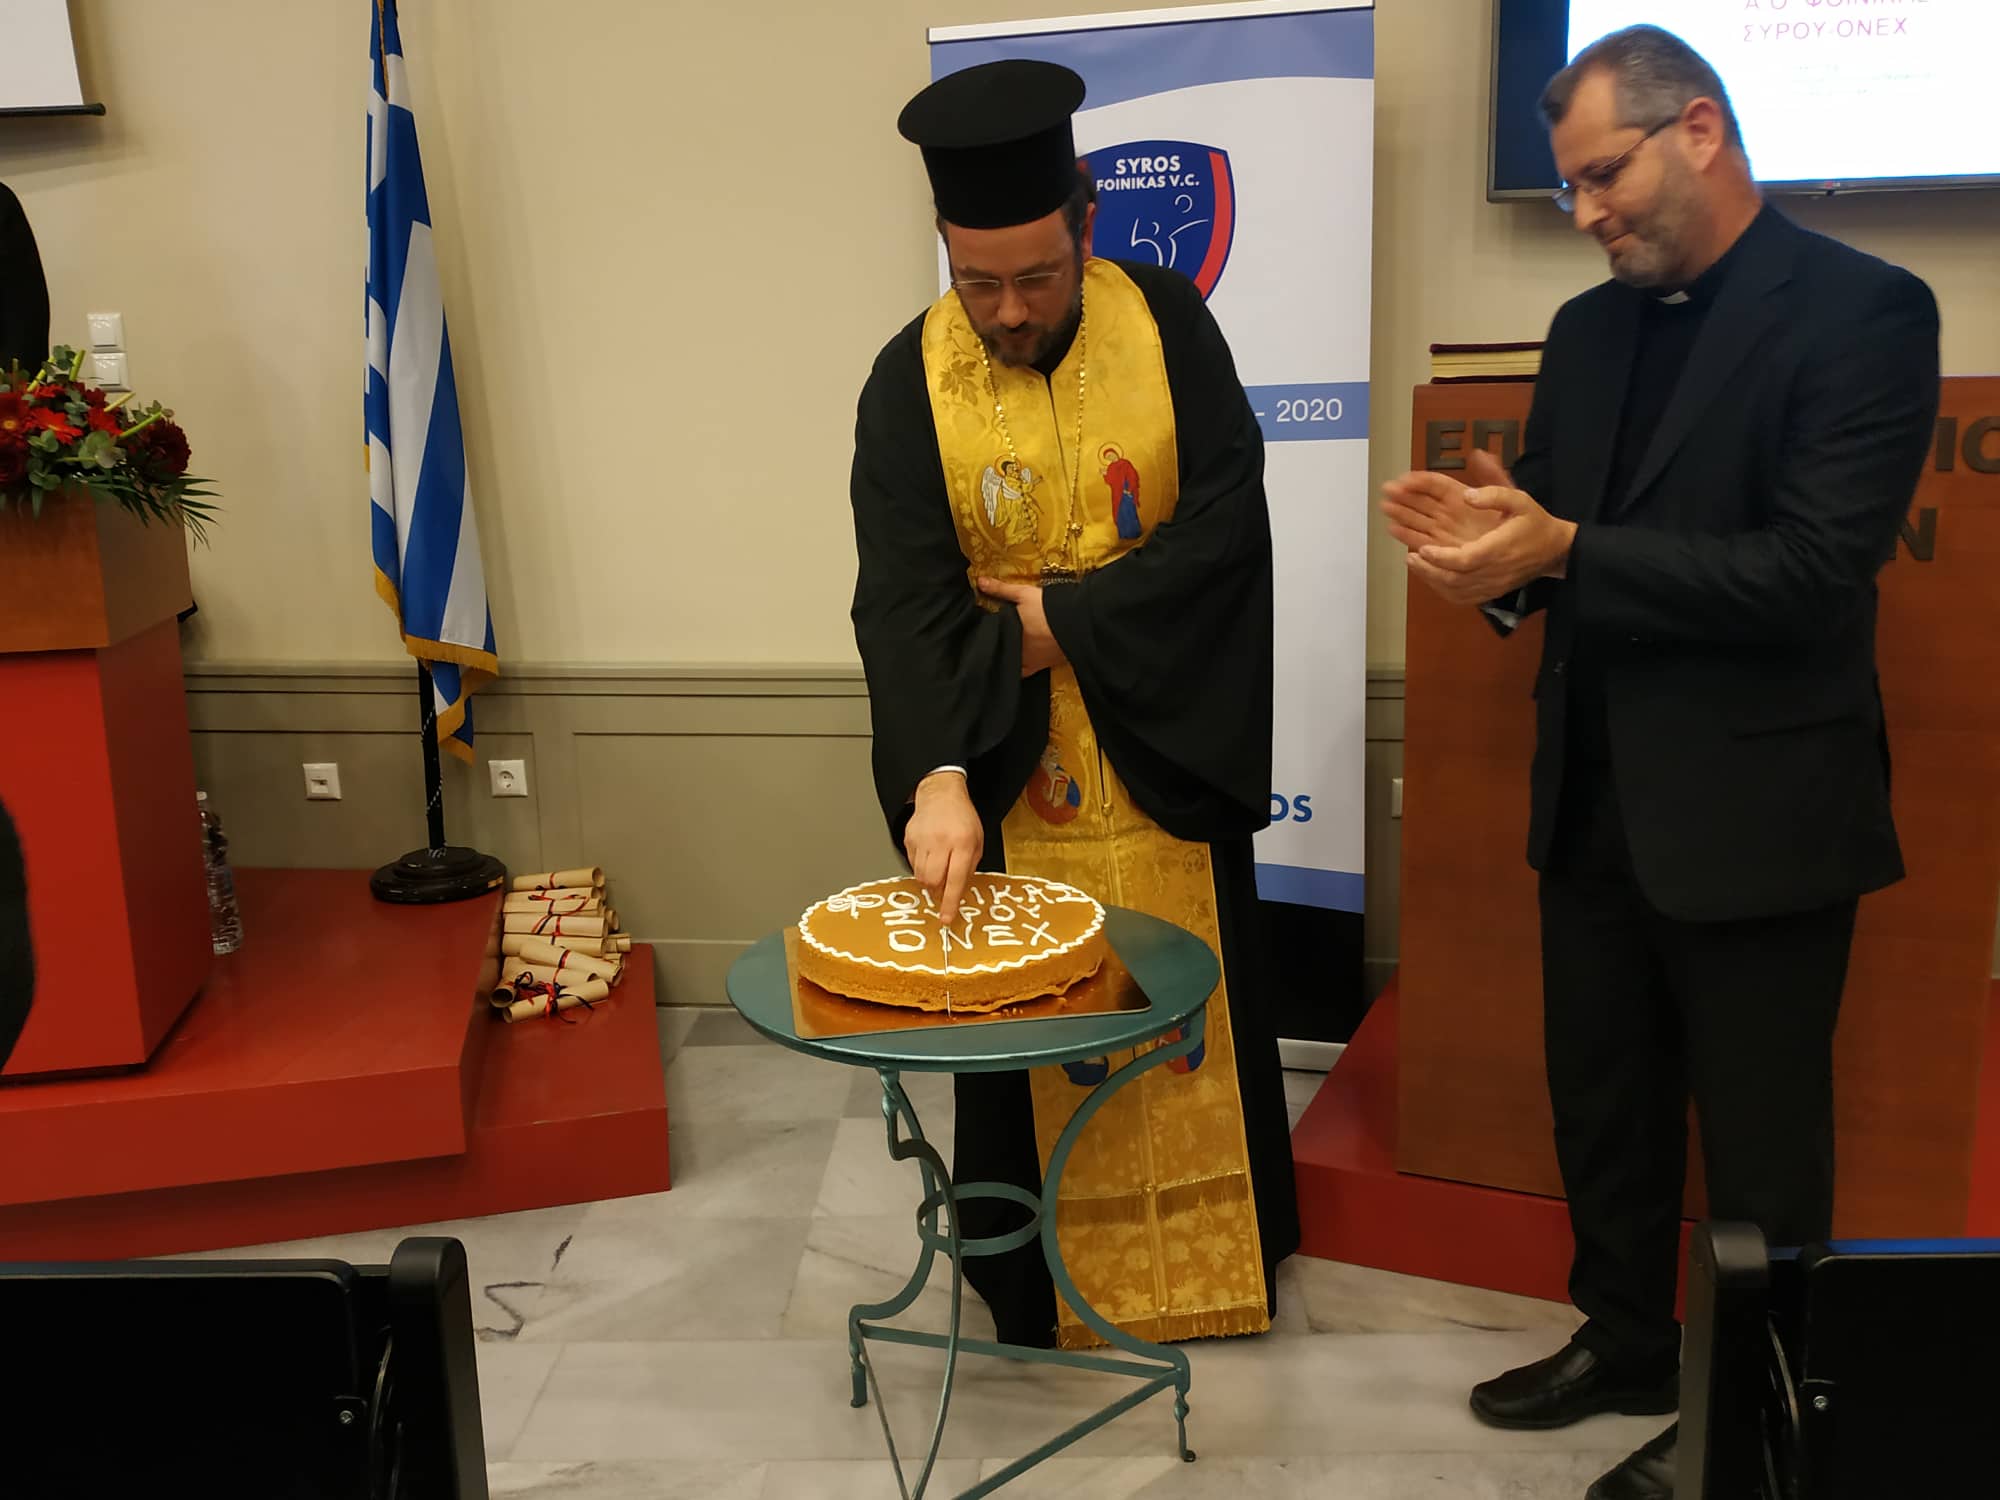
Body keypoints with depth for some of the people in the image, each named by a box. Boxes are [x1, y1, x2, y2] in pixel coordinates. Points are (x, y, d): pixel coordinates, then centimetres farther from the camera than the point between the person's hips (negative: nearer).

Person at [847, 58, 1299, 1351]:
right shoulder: (911, 381, -9)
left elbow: (1229, 515, -13)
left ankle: (1215, 1254, 33)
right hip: (1008, 773, 0)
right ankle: (1049, 1284, 28)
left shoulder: (1168, 324, -6)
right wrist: (939, 779, -32)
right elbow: (905, 599, -18)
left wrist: (1065, 620, -18)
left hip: (1168, 752, 1)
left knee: (1194, 1008, 13)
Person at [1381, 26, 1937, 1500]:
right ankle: (1625, 1342, 40)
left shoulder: (1864, 310, -13)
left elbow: (1813, 571, -22)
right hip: (1596, 798, 7)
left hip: (1753, 813, -6)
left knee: (1758, 1144, 9)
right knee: (1603, 1105, 19)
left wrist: (1563, 548, -25)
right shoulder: (1590, 328, 9)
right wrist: (1488, 541, -13)